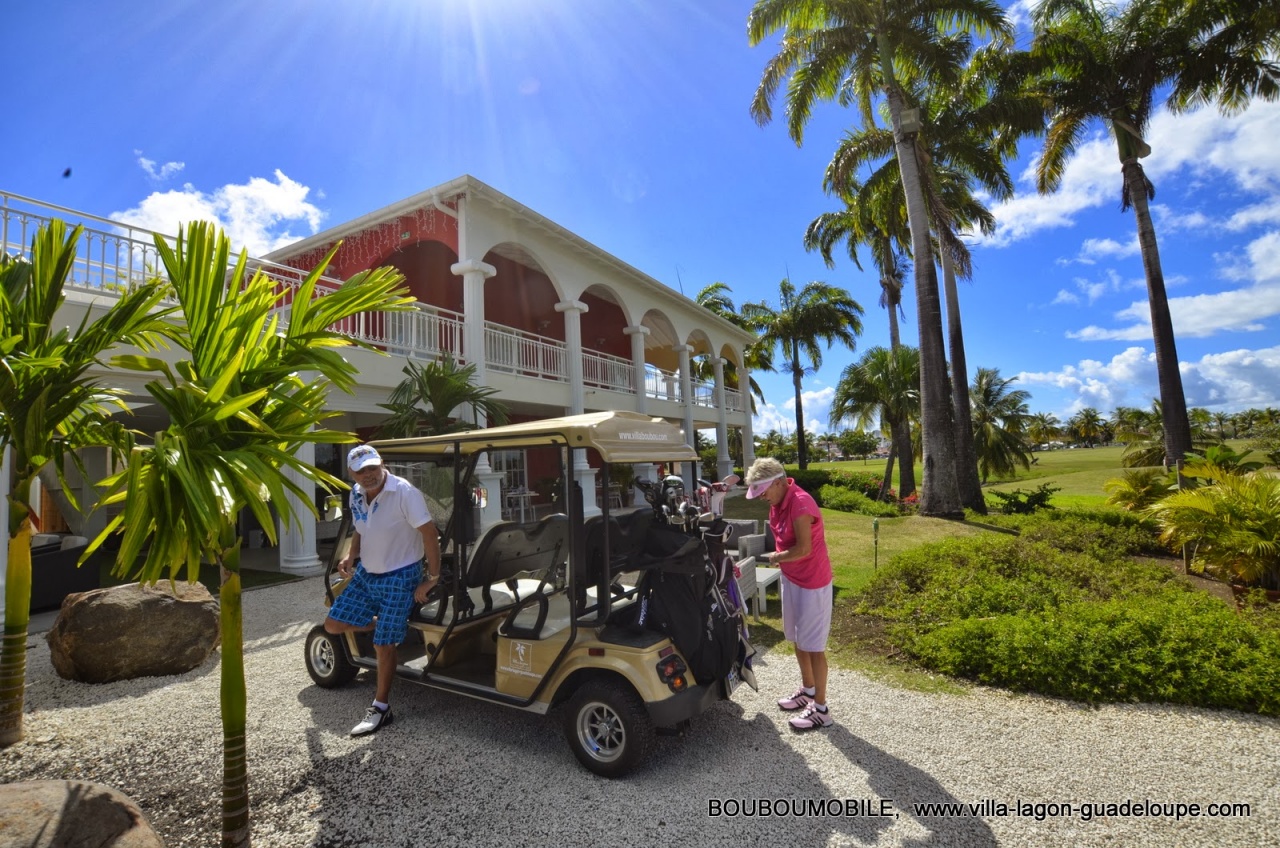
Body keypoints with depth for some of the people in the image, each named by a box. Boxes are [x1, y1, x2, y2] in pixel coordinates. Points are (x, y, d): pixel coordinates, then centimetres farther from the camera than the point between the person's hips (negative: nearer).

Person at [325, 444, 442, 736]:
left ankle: (380, 709, 18)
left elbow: (429, 533, -21)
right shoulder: (356, 494, 1)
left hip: (399, 578, -7)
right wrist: (351, 556, -3)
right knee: (333, 625, 8)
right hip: (365, 574, 7)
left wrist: (432, 578, -19)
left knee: (383, 645, -1)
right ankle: (393, 625, 26)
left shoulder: (404, 492, -22)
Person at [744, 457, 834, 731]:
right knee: (798, 640, 20)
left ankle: (821, 709, 14)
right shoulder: (779, 501, 3)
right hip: (791, 577, 9)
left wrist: (776, 557, -11)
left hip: (812, 582, -9)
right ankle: (808, 691, 38)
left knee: (813, 645, 1)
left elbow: (803, 549, -27)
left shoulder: (800, 503, -26)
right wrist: (780, 558, 1)